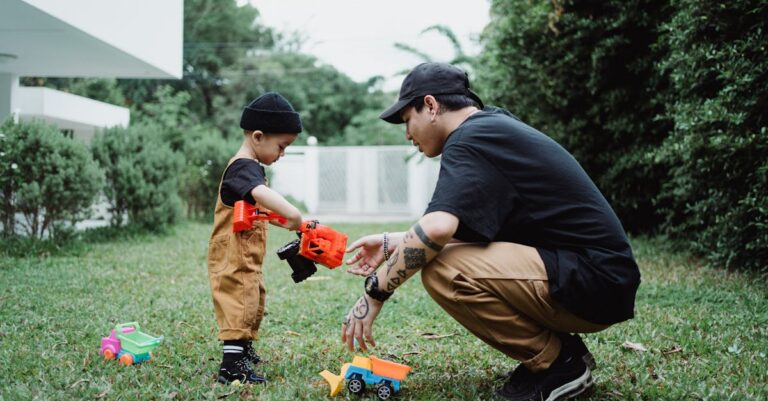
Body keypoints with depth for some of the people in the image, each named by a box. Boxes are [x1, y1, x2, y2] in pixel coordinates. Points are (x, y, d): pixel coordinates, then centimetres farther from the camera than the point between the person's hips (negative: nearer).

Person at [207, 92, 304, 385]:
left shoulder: (249, 168, 14)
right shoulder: (244, 168, -20)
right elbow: (259, 192, -42)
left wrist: (285, 221, 14)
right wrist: (290, 212, -56)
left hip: (246, 257, 11)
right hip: (233, 256, -11)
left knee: (254, 302, 22)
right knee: (240, 305, -11)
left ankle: (244, 350, 38)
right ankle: (232, 367, -9)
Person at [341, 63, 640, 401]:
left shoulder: (469, 140, -13)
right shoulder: (496, 126, 17)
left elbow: (438, 229, -29)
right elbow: (457, 229, 22)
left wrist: (375, 292, -18)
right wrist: (393, 243, 18)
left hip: (593, 284, -10)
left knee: (442, 271, -21)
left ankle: (558, 363, -4)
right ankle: (556, 350, 12)